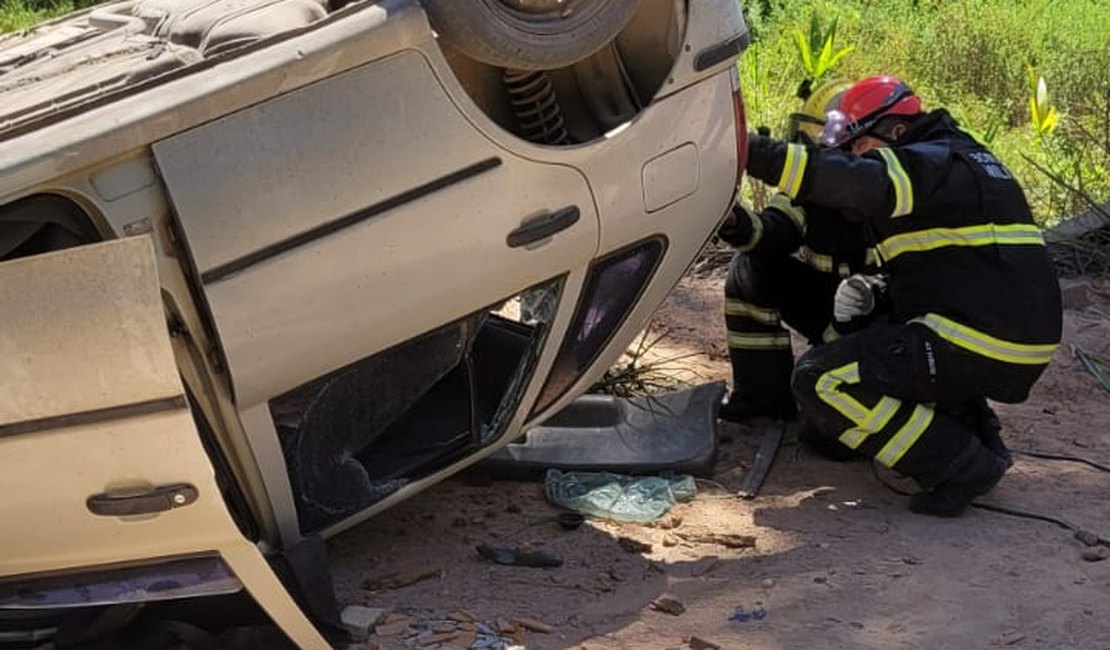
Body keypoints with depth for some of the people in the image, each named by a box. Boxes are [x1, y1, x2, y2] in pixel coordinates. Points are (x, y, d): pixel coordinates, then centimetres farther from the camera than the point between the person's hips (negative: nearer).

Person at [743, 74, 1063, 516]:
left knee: (822, 380, -10)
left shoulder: (933, 164, -9)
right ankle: (977, 434, 15)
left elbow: (851, 181, -29)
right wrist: (870, 291, 10)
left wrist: (751, 151, -32)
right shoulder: (961, 158, 21)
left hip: (979, 345, -10)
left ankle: (962, 466, -10)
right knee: (870, 343, 33)